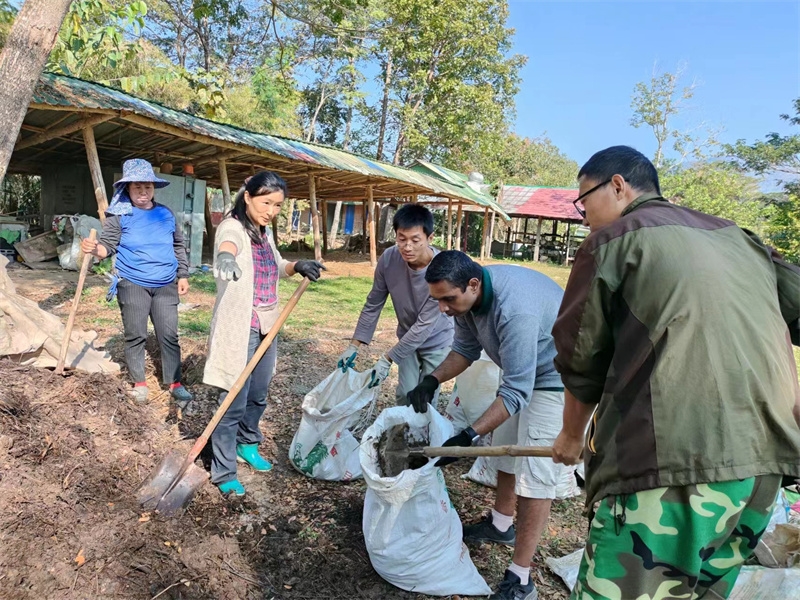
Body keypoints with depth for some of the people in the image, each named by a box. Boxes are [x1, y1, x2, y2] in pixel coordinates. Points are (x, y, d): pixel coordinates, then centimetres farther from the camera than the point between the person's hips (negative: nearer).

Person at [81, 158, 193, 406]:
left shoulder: (166, 214, 6)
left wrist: (183, 275, 11)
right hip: (132, 285, -2)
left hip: (166, 286, 2)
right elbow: (108, 244, -9)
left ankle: (175, 383, 11)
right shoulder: (120, 215, -4)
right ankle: (139, 383, 21)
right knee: (135, 336, 7)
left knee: (169, 335, 3)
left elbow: (178, 246, 14)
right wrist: (96, 249, -33)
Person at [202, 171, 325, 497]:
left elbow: (277, 267, 25)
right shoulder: (232, 227, -14)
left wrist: (298, 266, 3)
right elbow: (227, 245, -39)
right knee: (234, 402, 0)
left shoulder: (265, 234, 11)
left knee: (258, 396, 19)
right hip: (239, 329, -8)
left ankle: (247, 444, 41)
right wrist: (225, 256, -63)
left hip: (266, 327, 8)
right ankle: (223, 472, 15)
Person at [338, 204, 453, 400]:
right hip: (407, 338, 3)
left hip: (436, 342, -2)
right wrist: (354, 345, -9)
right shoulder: (388, 259, -22)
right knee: (405, 394, 4)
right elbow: (373, 305, -9)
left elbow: (425, 324, -30)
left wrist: (387, 359, -29)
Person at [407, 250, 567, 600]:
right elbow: (466, 348, 1)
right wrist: (432, 380, -14)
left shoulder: (515, 309, -39)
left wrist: (468, 437, -39)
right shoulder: (467, 295, -13)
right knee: (506, 446, 19)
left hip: (557, 378, -9)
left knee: (534, 473, -9)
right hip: (522, 371, 9)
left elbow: (516, 391, -36)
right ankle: (501, 524, 41)